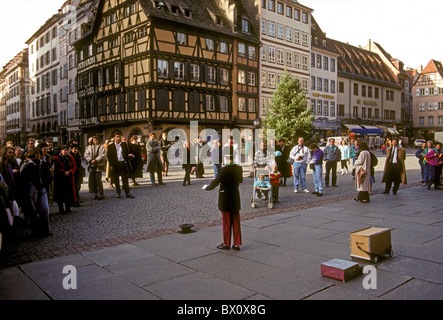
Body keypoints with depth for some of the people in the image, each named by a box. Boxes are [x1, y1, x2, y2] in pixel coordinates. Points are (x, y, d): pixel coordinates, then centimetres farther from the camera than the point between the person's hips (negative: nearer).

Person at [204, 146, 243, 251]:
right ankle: (237, 244, 18)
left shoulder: (224, 170, -20)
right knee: (236, 222, 12)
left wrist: (207, 187, 7)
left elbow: (215, 182, -12)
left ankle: (226, 244, 18)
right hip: (236, 200, 5)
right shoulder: (239, 168, -2)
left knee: (227, 223, 6)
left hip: (225, 200, -5)